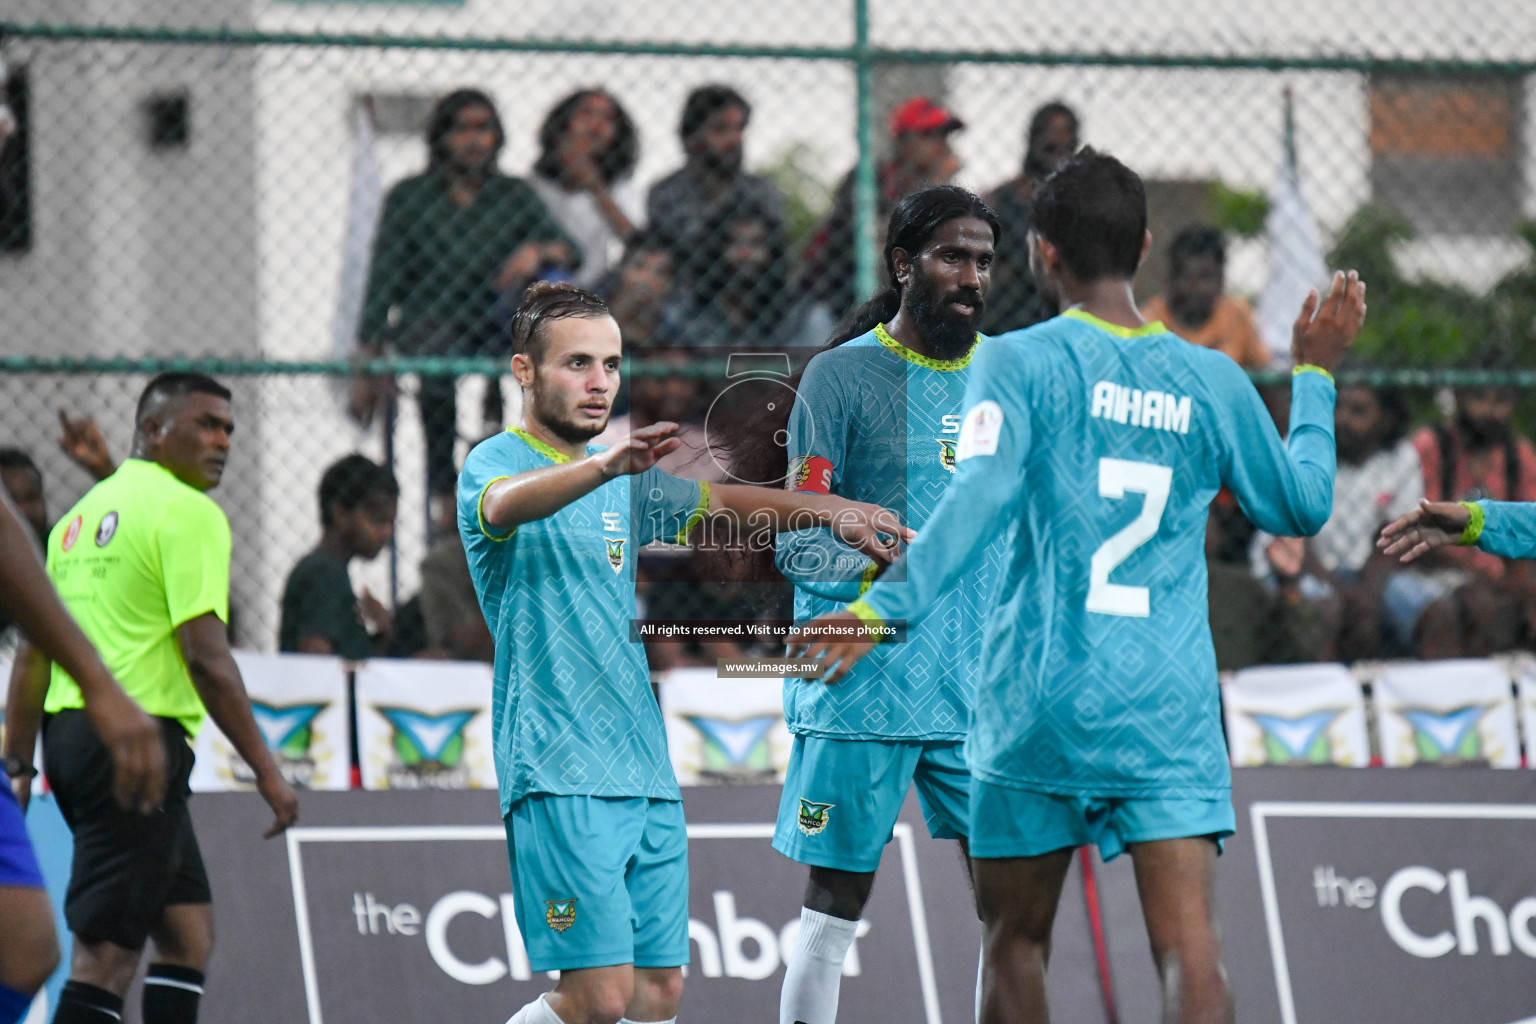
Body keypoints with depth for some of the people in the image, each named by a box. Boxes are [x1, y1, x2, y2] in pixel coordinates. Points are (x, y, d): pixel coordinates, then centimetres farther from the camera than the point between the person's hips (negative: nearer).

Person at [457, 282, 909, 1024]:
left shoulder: (626, 481, 18)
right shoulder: (496, 462, -6)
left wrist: (832, 512, 8)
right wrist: (606, 465, -48)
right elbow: (505, 503, -28)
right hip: (558, 773, -8)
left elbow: (715, 505, 26)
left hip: (645, 768, 8)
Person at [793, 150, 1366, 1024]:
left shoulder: (1020, 363, -2)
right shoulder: (1214, 381, 8)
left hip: (1040, 700, -1)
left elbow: (978, 502, -17)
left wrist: (885, 610, -22)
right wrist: (1315, 376, 34)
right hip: (1172, 709, 1)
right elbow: (1302, 506, 22)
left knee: (1017, 943, 13)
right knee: (1191, 946, -9)